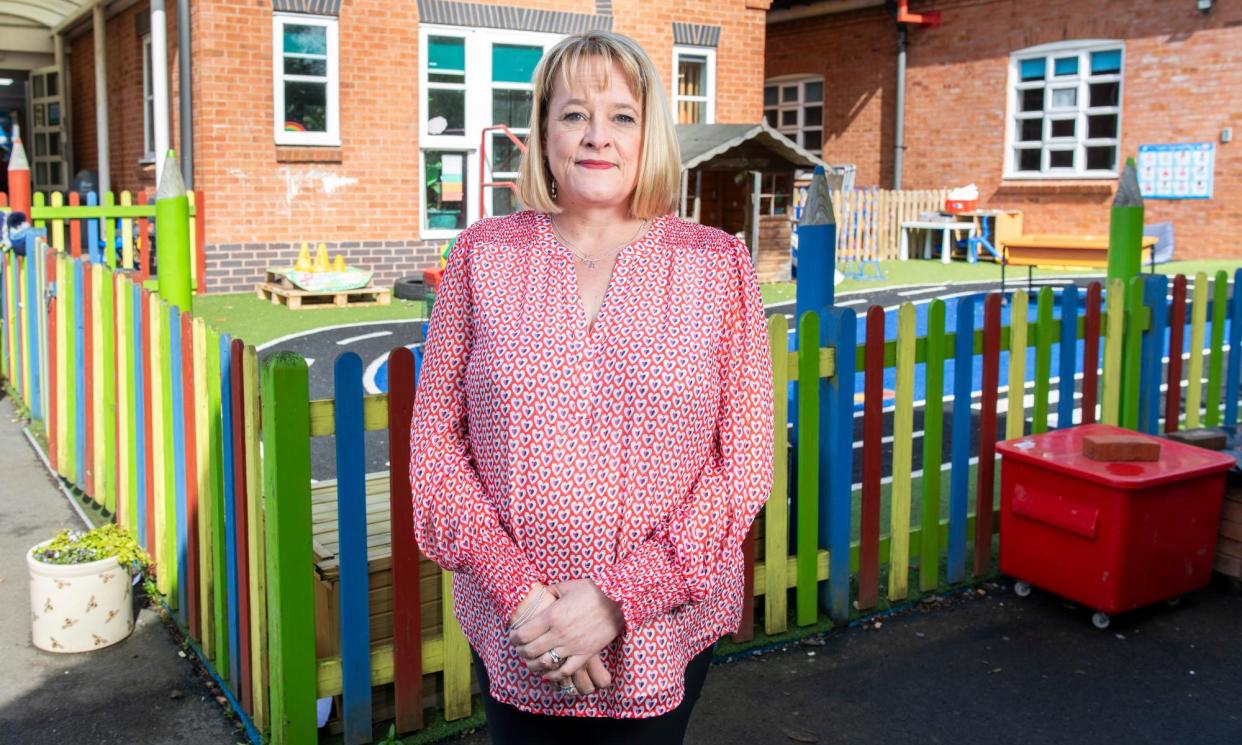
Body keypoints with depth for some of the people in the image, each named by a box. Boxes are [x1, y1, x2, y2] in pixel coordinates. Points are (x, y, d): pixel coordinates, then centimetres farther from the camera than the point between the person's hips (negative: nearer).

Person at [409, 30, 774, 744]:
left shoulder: (718, 264, -4)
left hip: (661, 629, 0)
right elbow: (435, 439, -1)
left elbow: (743, 464, -6)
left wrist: (618, 597, -14)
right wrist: (519, 591, -12)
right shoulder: (484, 256, -1)